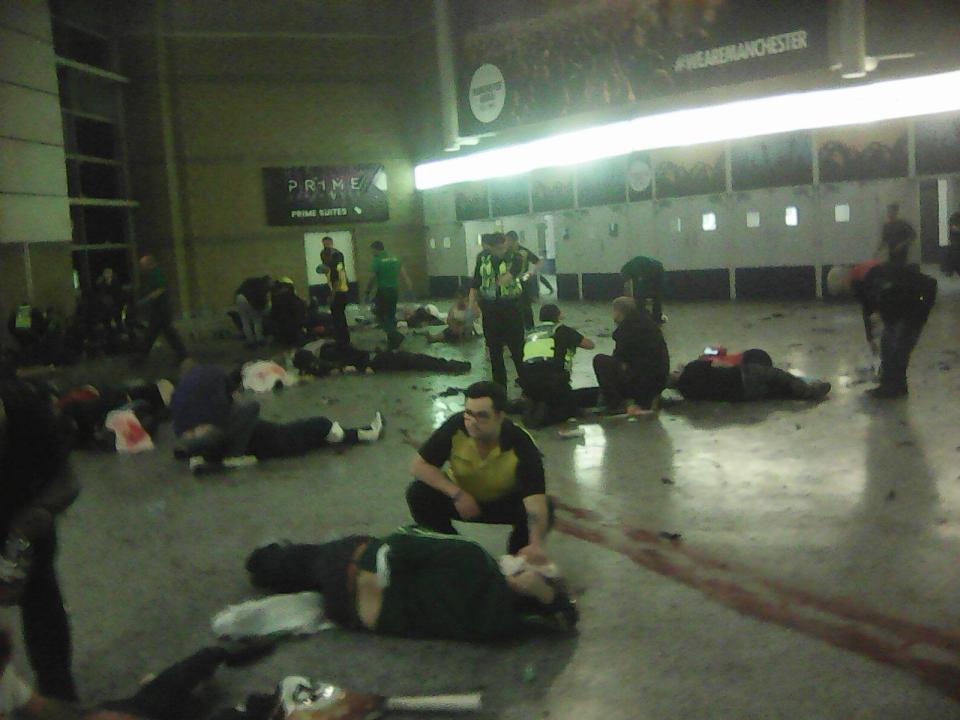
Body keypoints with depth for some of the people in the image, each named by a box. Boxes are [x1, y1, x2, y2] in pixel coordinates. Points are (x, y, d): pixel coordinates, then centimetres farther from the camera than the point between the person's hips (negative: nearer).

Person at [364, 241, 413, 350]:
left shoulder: (377, 261, -11)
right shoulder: (395, 259, 9)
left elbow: (372, 279, -12)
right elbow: (404, 274, 6)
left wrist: (368, 292, -1)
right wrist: (410, 288, 5)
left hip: (382, 292, -6)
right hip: (394, 292, 6)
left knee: (380, 317, 2)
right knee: (391, 316, 15)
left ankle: (396, 335, -16)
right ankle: (392, 343, 18)